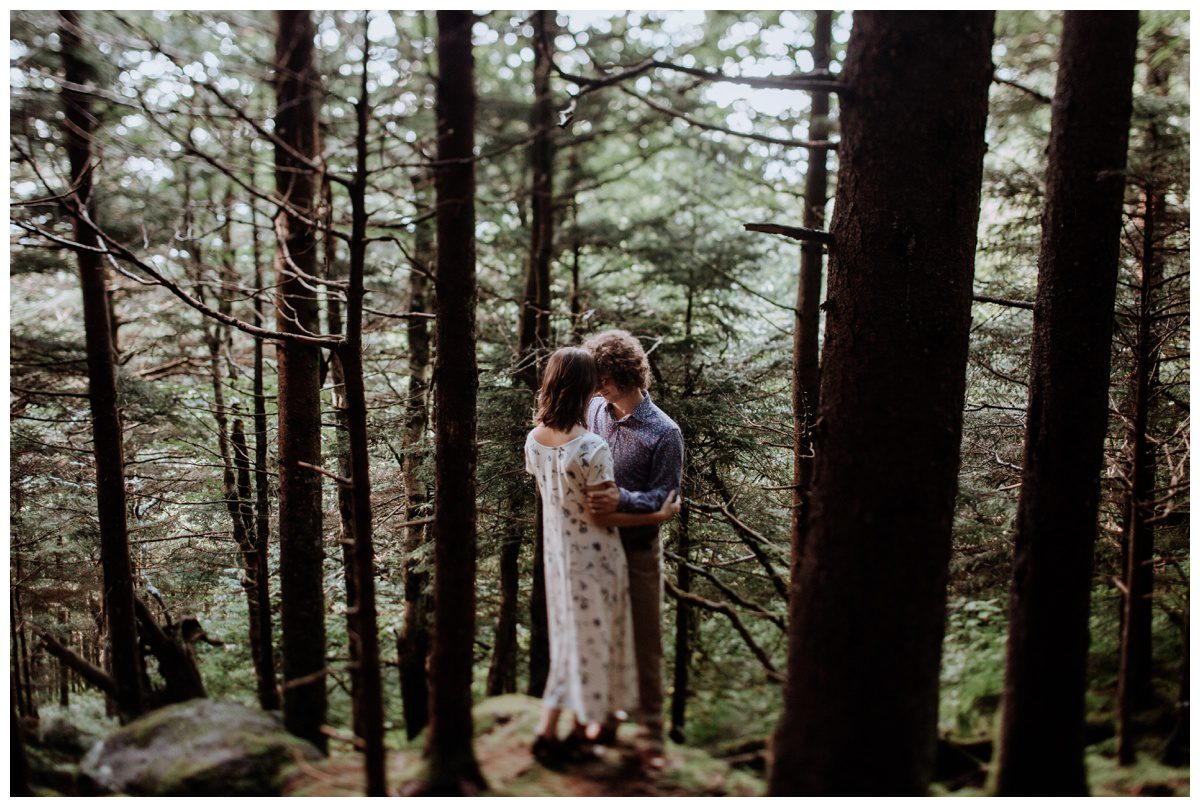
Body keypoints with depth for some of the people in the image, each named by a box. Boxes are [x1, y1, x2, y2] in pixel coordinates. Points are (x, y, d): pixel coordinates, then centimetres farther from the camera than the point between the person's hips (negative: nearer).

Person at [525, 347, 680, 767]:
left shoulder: (534, 439, -5)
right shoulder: (592, 448, -27)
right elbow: (602, 515, -20)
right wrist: (659, 515, -11)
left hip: (555, 551, 7)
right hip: (592, 556, -7)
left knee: (571, 633, 22)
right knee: (592, 634, 11)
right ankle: (582, 727, 24)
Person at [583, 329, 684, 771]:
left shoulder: (664, 433, -17)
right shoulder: (594, 410, -2)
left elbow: (664, 497, -17)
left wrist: (622, 499, -33)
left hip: (637, 549, -5)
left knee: (644, 643, 6)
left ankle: (651, 734, 19)